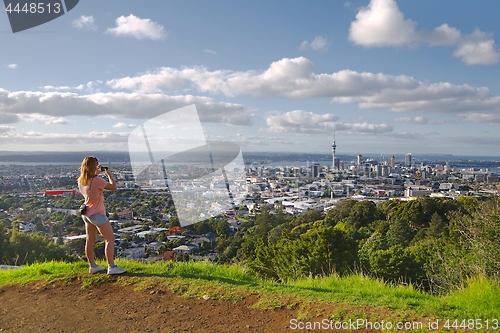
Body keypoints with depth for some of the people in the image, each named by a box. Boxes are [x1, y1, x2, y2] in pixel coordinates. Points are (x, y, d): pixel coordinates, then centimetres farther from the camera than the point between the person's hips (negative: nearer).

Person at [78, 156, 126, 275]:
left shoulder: (81, 181, 1)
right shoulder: (97, 181, -23)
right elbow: (113, 187, -15)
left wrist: (96, 173, 16)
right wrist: (108, 173, -3)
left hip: (87, 214, 9)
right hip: (97, 214, -9)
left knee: (90, 241, 15)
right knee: (110, 239, -3)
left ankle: (92, 266, 25)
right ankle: (111, 267, -7)